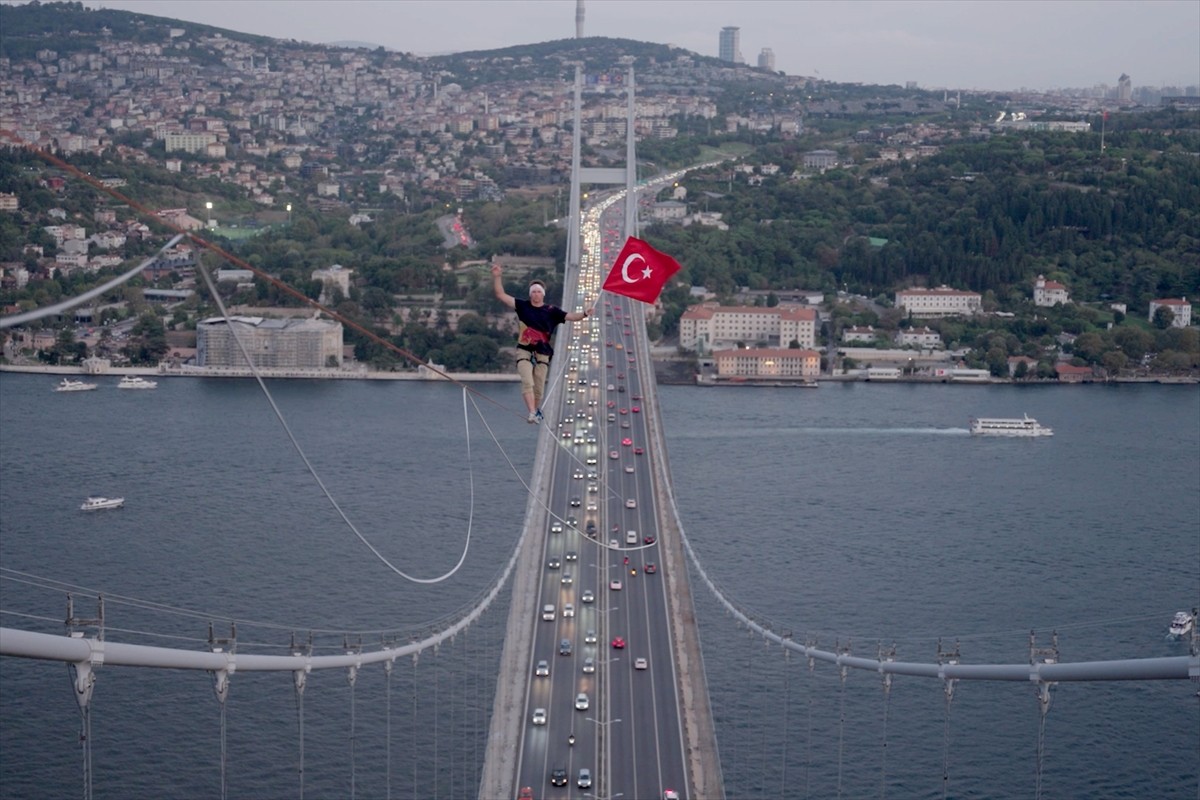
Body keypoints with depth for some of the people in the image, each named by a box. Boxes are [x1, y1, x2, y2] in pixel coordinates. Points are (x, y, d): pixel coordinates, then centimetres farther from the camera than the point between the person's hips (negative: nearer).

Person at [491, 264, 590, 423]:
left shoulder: (551, 311, 4)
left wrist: (584, 314, -21)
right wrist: (496, 277, -10)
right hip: (525, 352, -1)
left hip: (542, 354, 1)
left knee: (539, 387, 6)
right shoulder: (522, 306, 3)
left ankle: (537, 410, 29)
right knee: (527, 383, -17)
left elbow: (570, 316, -1)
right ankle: (532, 413, -22)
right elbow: (501, 295, 1)